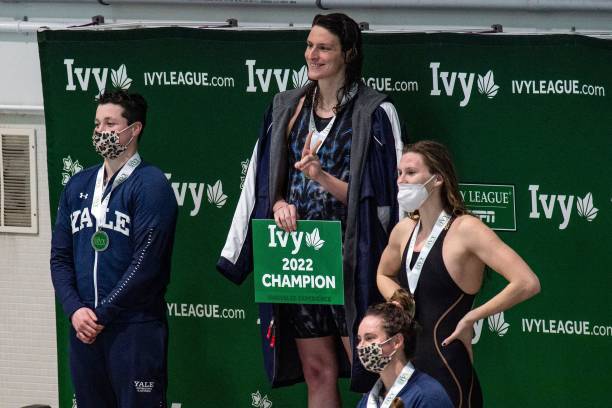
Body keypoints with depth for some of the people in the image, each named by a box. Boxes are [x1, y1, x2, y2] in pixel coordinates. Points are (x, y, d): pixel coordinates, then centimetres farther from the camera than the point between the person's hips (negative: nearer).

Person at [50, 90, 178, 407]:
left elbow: (146, 262, -14)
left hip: (135, 329, -6)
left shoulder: (149, 184, -6)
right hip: (84, 329, 6)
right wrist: (75, 310, -6)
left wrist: (101, 314, -13)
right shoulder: (78, 185, 14)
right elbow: (60, 256, 10)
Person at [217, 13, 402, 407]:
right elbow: (267, 181, 16)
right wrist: (279, 204, -6)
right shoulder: (287, 108, 12)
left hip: (351, 257, -5)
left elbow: (378, 194, -6)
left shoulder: (374, 113, -4)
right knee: (317, 372, 7)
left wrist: (322, 177, -20)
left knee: (368, 368, -7)